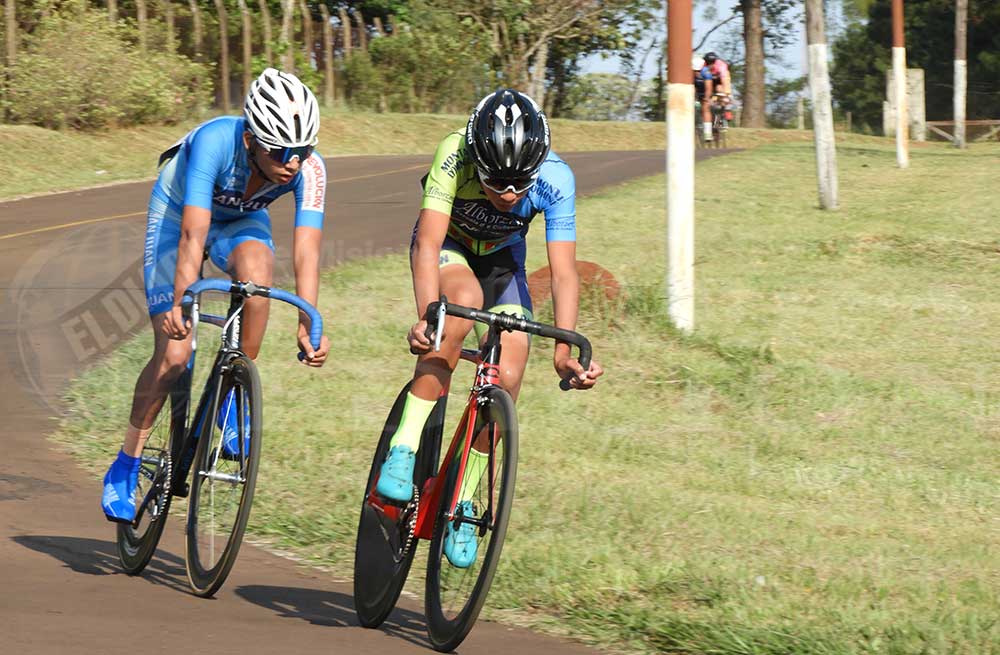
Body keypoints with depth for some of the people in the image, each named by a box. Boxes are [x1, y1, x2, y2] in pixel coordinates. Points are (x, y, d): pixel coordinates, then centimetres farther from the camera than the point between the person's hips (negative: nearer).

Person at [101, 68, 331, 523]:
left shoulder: (309, 169, -30)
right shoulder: (214, 142, -38)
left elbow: (306, 251, -36)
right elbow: (194, 234, -44)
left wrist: (308, 325, -49)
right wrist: (180, 304, -55)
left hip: (241, 219, 2)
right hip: (177, 213, -2)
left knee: (256, 270, -35)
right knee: (174, 352, -12)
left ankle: (235, 398, -16)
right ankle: (124, 467, 7)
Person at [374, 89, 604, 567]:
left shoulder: (555, 180, -30)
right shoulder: (455, 155, -36)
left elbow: (563, 272, -31)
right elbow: (427, 244, -41)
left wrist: (565, 351, -43)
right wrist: (426, 317, -56)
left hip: (501, 257, 2)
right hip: (447, 245, -2)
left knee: (507, 379, -15)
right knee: (465, 301, -36)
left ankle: (462, 502, 6)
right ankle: (403, 451, -33)